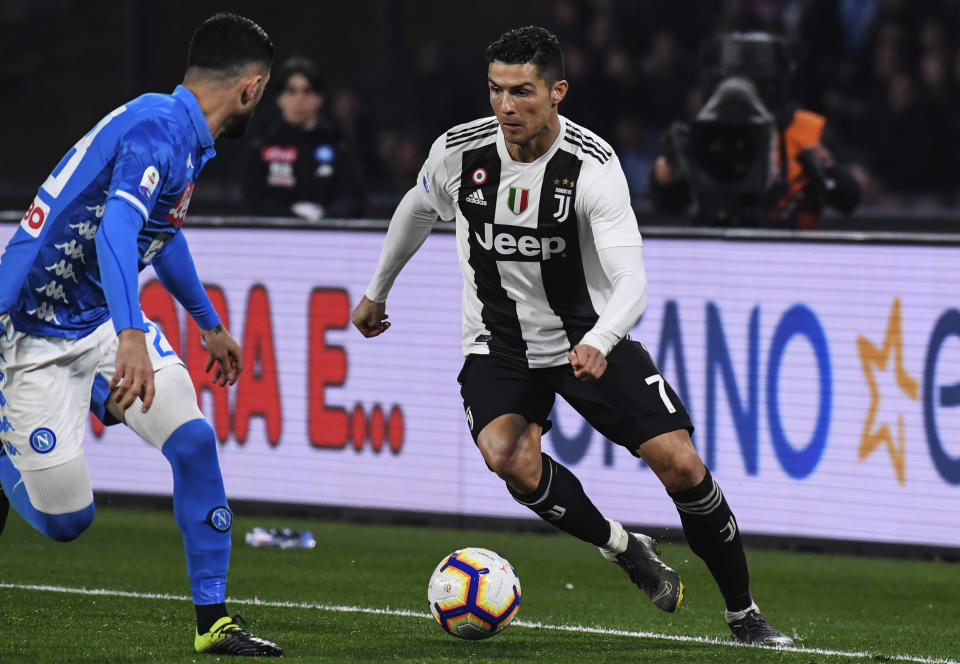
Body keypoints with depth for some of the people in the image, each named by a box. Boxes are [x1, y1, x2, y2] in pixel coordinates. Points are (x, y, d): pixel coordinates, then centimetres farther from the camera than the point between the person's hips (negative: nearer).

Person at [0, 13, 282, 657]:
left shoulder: (187, 136, 8)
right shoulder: (157, 128, -23)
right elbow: (117, 229, -39)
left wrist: (210, 324, 38)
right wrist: (130, 340, -51)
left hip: (108, 320, 8)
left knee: (193, 438, -12)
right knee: (65, 520, -6)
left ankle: (213, 621, -4)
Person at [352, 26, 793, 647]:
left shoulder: (593, 166, -22)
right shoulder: (459, 152, -13)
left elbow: (630, 281, -29)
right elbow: (417, 210, 12)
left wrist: (598, 343, -49)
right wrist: (376, 292, 24)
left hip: (590, 340, -1)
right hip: (499, 347, 1)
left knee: (681, 463, -11)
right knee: (508, 456, -30)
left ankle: (744, 615, 10)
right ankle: (624, 550, -6)